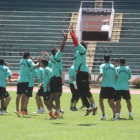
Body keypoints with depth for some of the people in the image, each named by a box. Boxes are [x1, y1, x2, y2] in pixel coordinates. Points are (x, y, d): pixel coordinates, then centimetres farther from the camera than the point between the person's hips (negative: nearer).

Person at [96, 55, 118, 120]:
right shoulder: (113, 66, 10)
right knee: (111, 101, 10)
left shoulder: (102, 66, -3)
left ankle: (103, 114, -5)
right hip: (112, 86, 4)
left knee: (101, 100, 9)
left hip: (104, 86, -4)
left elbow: (101, 73, -19)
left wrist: (98, 78, 0)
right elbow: (116, 75, 9)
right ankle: (114, 115, -2)